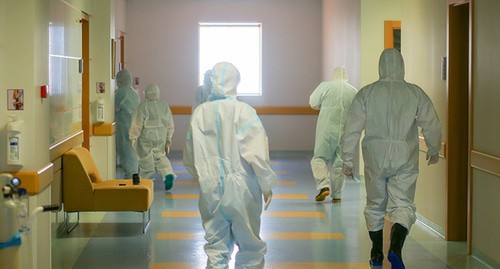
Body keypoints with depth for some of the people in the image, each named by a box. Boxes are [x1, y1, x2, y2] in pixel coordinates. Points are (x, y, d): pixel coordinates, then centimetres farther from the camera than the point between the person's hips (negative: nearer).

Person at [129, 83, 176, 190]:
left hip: (146, 138, -4)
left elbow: (137, 124, -12)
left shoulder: (143, 106, -13)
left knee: (146, 160, 7)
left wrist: (133, 138, -1)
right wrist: (168, 138, 18)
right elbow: (170, 124, 8)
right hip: (161, 137, 4)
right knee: (160, 156, 19)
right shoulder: (164, 106, 1)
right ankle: (168, 173, -3)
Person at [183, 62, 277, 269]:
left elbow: (189, 158, 7)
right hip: (242, 190, -4)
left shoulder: (200, 113, 1)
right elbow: (257, 153, -16)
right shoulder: (242, 111, -12)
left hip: (211, 190, 4)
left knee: (216, 247, 13)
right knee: (250, 247, 10)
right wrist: (267, 185, -4)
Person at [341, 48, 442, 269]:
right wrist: (434, 151, 18)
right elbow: (432, 125, 1)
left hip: (376, 156, 1)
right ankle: (395, 248, -24)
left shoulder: (366, 93, -2)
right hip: (405, 158, -1)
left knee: (375, 205, 17)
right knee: (403, 205, 0)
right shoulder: (415, 93, -1)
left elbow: (352, 129, -4)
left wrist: (347, 159, 2)